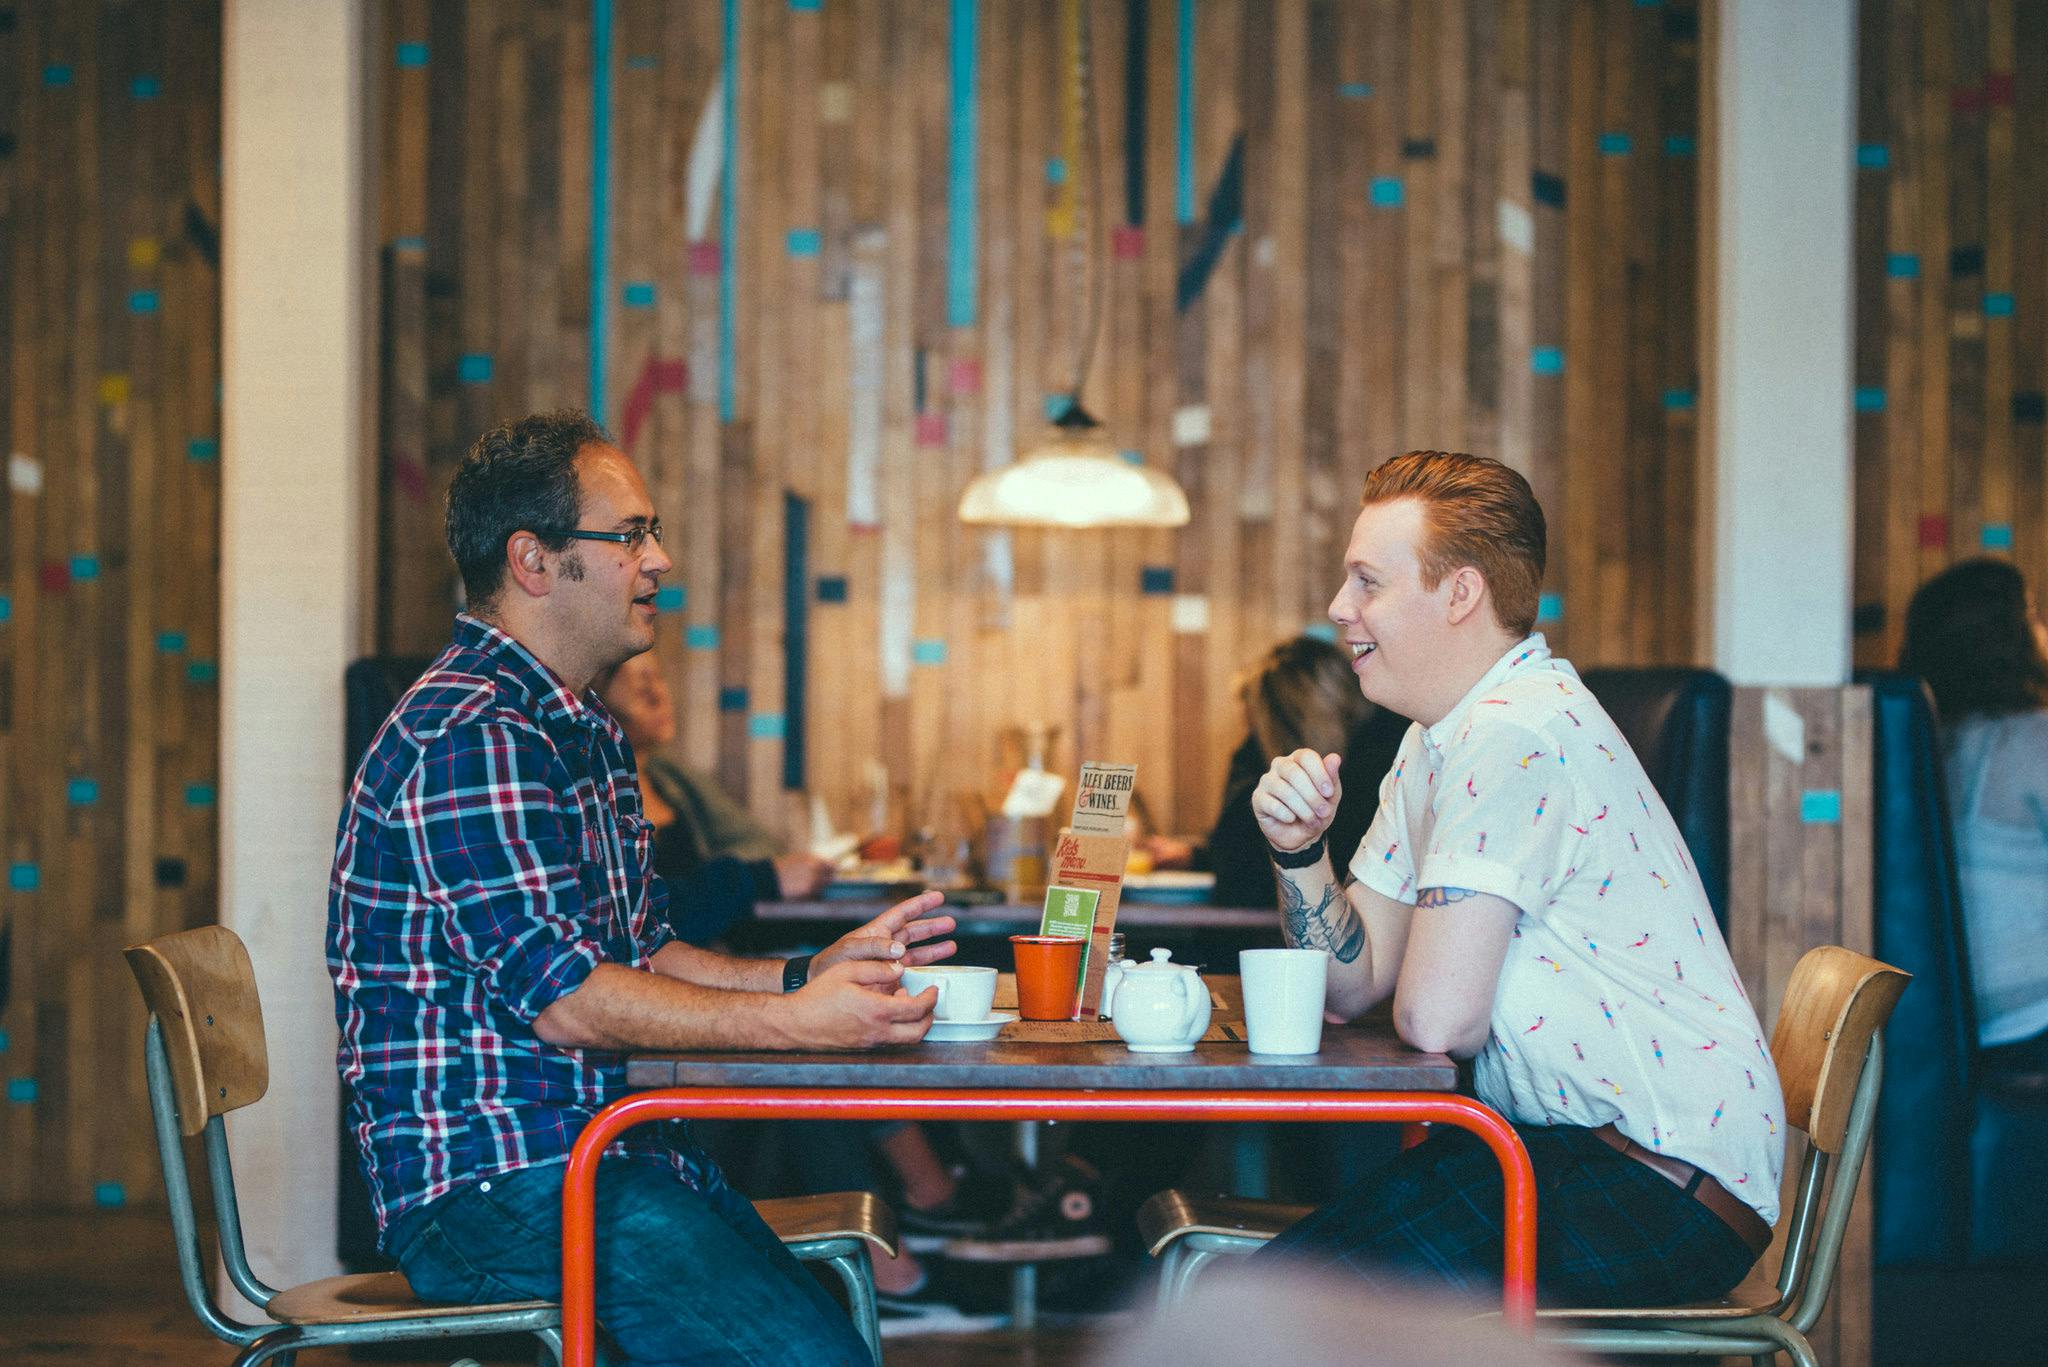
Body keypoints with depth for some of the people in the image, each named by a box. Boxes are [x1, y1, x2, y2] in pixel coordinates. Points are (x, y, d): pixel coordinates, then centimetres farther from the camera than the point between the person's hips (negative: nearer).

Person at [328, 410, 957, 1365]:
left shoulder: (583, 732, 21)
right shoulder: (472, 737, -14)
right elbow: (563, 996, -20)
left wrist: (812, 972, 9)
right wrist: (797, 1020, -21)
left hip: (609, 1157, 10)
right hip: (489, 1184, -10)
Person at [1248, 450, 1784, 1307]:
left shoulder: (1518, 736, -19)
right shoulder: (1437, 739, 13)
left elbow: (1436, 1018, -22)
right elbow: (1352, 982, 13)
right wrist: (1299, 851, -3)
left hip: (1667, 1188, -10)